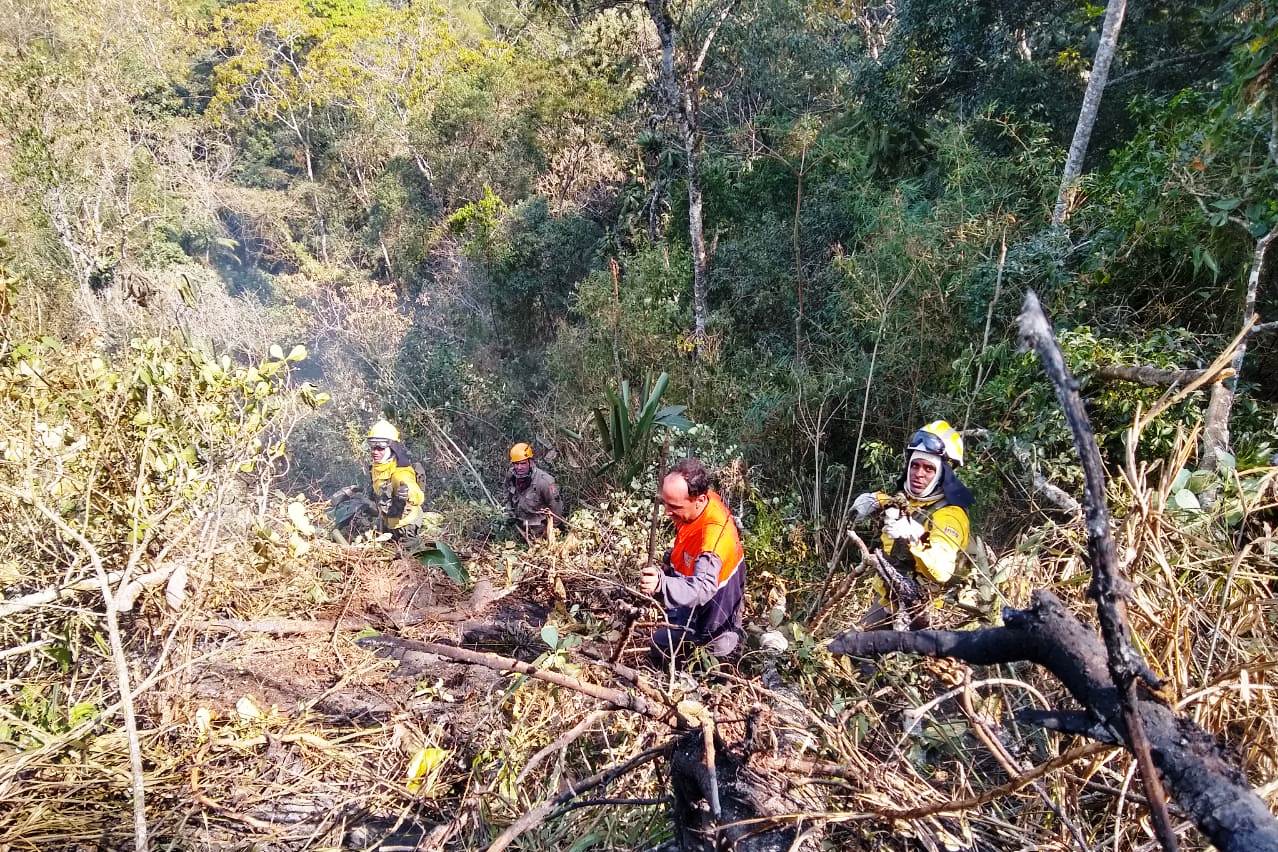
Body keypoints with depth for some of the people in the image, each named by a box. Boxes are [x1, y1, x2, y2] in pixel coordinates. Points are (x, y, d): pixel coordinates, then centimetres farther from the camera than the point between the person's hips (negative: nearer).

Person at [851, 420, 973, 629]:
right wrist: (877, 500, 12)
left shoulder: (949, 515, -19)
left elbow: (942, 571, -33)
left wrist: (914, 540, -47)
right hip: (888, 601, 8)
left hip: (917, 614, -8)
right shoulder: (906, 500, 5)